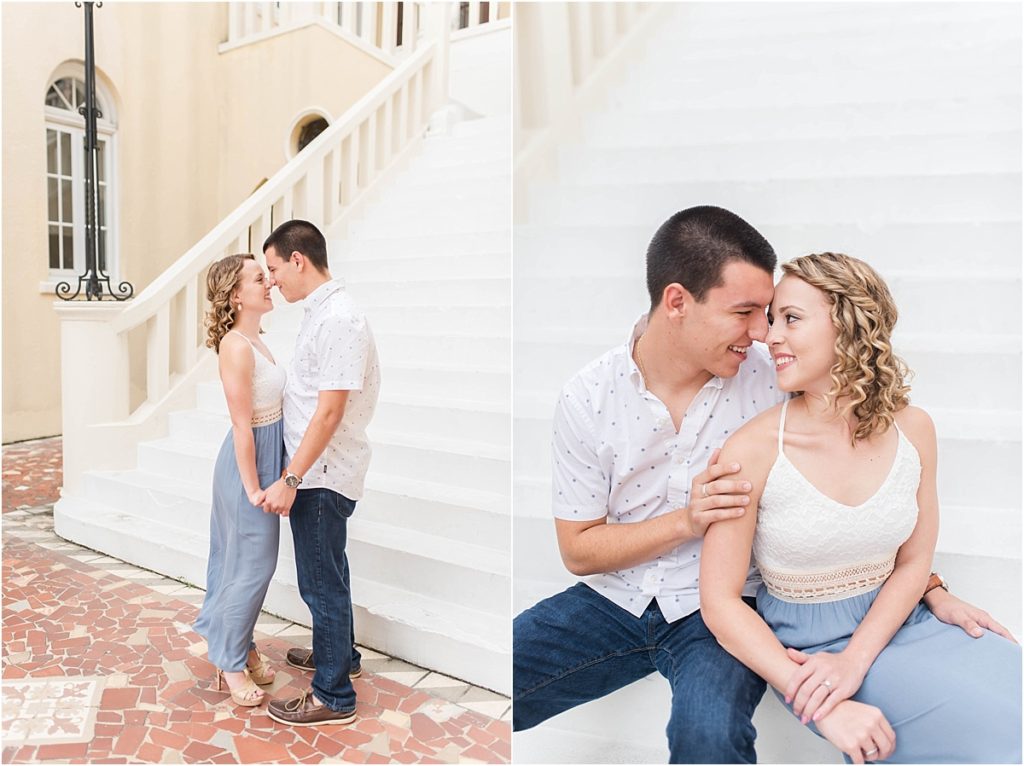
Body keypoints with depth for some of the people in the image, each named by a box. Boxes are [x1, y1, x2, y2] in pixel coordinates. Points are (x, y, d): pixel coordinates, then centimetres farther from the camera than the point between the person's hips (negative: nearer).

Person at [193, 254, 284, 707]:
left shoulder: (254, 340, 8)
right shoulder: (236, 346, -21)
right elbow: (242, 426, -21)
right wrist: (253, 488, -17)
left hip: (265, 459, 9)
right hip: (248, 464, -9)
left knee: (250, 562, 19)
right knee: (251, 565, 4)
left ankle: (239, 645, 35)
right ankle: (231, 662, 22)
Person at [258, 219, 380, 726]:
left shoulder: (340, 319, -21)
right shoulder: (319, 312, 9)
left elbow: (329, 412, -24)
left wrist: (289, 480, -22)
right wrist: (293, 475, 17)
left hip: (323, 475, -10)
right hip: (316, 470, 10)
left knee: (321, 582, 2)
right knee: (326, 573, 24)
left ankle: (334, 697, 17)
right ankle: (339, 653, 44)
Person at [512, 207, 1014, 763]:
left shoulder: (770, 381, -9)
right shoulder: (587, 400, -9)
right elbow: (578, 550, -5)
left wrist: (932, 588, -3)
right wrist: (688, 520, -18)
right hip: (614, 598, 1)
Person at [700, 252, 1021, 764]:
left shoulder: (912, 429, -5)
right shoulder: (753, 451, -18)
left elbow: (913, 564, 2)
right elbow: (720, 602, -15)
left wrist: (854, 660, -13)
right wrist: (823, 708, -21)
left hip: (891, 622, 5)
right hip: (805, 643, -5)